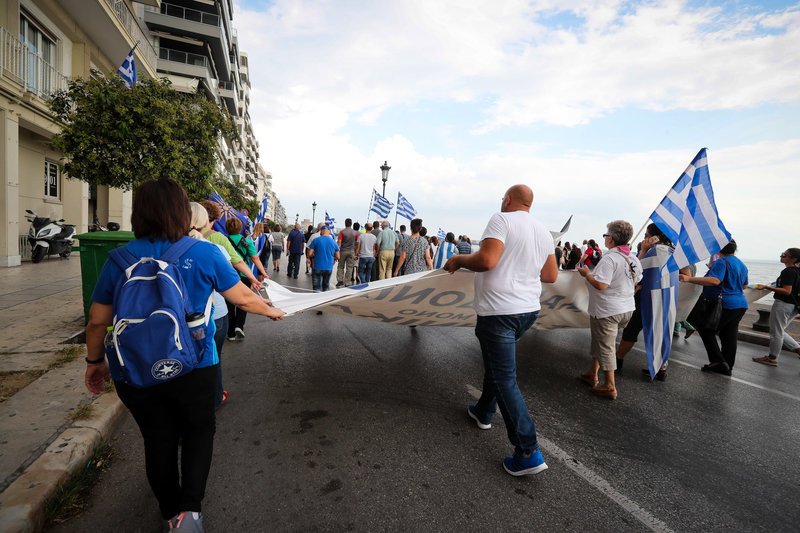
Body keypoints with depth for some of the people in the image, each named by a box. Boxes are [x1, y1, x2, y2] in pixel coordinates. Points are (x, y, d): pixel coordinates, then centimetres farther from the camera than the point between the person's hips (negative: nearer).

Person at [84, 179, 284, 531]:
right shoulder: (203, 253, -11)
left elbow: (97, 321, 1)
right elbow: (244, 298, -4)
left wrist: (94, 361, 17)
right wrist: (272, 311, 15)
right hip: (194, 368, -2)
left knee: (158, 440, 21)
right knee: (198, 431, 22)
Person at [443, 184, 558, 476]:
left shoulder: (502, 219, -12)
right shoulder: (543, 231, 11)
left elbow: (486, 260, -25)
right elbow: (551, 276, 14)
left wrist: (458, 260, -8)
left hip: (499, 310, -8)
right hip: (528, 309, 8)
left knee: (505, 378, -1)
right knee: (497, 362, 26)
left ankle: (528, 452, 2)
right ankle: (483, 411, 42)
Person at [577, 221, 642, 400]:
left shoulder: (609, 259, -21)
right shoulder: (634, 259, 6)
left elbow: (601, 284, -27)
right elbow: (635, 282, 15)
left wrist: (587, 273, -11)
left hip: (607, 311, -9)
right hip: (627, 308, 9)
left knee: (605, 347, 3)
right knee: (601, 343, 21)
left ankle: (609, 386, 12)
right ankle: (593, 374, 32)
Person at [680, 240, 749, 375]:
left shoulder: (721, 262, -15)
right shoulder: (741, 264, 16)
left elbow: (715, 280, -31)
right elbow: (744, 286, 26)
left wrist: (690, 279, -37)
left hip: (725, 304, -9)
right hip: (741, 304, 9)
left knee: (706, 330, 2)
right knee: (730, 336, 12)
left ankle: (717, 360, -2)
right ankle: (727, 366, 17)